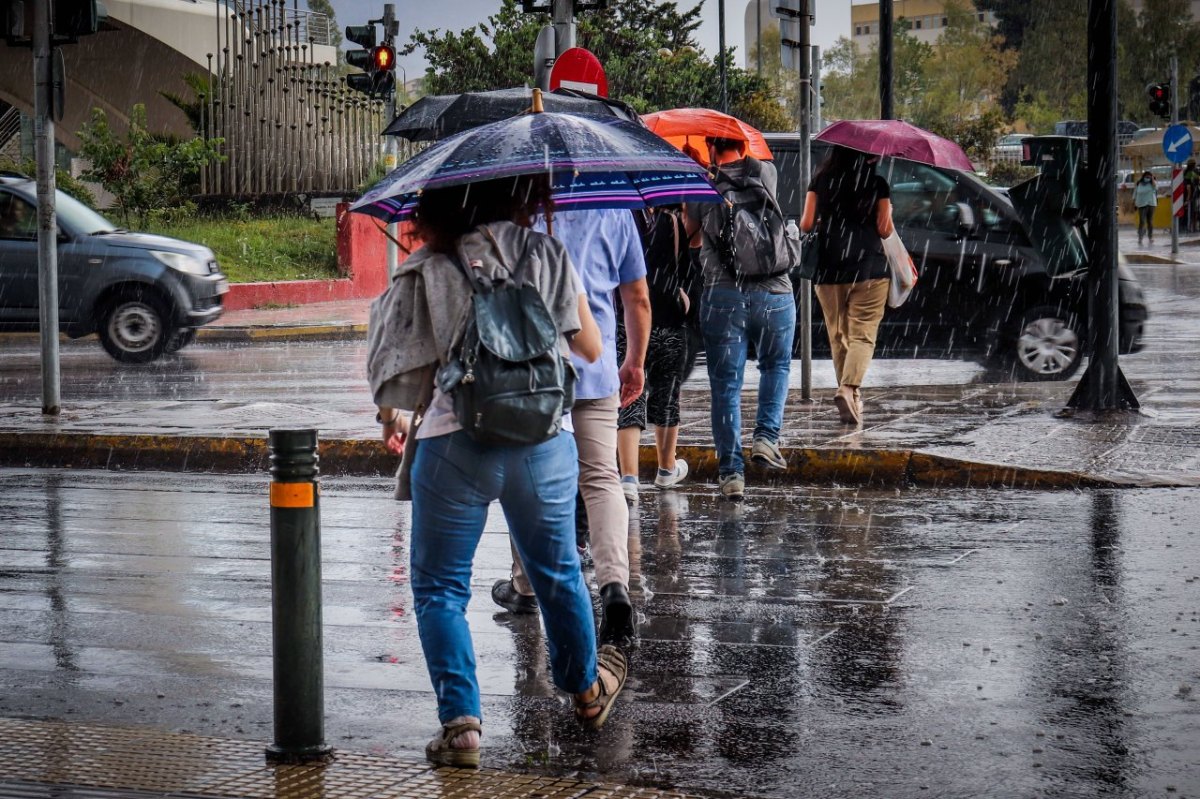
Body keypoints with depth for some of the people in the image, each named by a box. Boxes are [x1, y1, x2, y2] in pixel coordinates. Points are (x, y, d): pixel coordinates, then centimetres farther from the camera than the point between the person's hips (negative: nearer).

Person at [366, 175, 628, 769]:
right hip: (543, 440, 2)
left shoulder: (423, 271, 1)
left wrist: (391, 417, 22)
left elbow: (391, 371, 1)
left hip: (453, 445, -2)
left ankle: (460, 722, -4)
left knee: (439, 589, 8)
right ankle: (587, 689, 42)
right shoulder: (546, 255, 4)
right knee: (558, 574, 22)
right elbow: (590, 349, 10)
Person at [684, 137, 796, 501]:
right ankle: (766, 437, 7)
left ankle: (731, 471, 3)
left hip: (722, 296, -1)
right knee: (776, 366, 24)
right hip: (773, 293, 1)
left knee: (725, 385, 5)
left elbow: (692, 238, 20)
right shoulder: (766, 173, 7)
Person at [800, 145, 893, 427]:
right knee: (863, 334, -4)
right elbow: (884, 230, -1)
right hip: (868, 268, -3)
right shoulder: (877, 184, 0)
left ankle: (851, 401, 17)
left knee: (838, 337, 13)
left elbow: (806, 224, 3)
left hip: (827, 270, 3)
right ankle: (849, 388, -27)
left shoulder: (821, 180, 6)